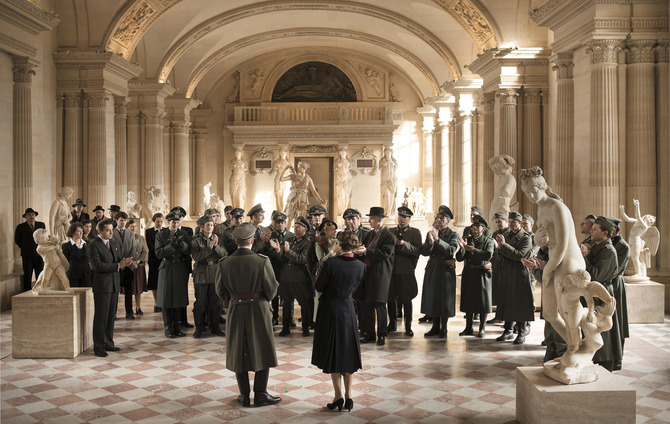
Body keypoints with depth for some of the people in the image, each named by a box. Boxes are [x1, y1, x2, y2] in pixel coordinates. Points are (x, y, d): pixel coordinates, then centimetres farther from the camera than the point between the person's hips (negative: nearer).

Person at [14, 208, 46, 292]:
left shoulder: (41, 225, 9)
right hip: (27, 257, -2)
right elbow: (17, 241, 10)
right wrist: (25, 249, 8)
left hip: (39, 254, 2)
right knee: (27, 278, 0)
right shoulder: (20, 227, 3)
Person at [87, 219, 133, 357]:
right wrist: (118, 265, -21)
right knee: (101, 317, -3)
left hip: (114, 284, 7)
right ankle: (99, 347, 4)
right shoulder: (93, 246, -11)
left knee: (111, 315, 13)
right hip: (102, 285, -7)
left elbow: (118, 259, 15)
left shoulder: (112, 243, 14)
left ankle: (108, 343, 22)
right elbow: (97, 265, -20)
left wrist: (124, 262, -10)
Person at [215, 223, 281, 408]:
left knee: (239, 352, 13)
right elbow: (272, 289, -8)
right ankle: (260, 394, 12)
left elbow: (220, 291, 1)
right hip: (259, 309, -2)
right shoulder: (262, 261, -14)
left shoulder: (224, 263, -8)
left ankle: (244, 395, 18)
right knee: (262, 351, 11)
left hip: (236, 310, 2)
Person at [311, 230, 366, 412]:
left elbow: (319, 287, -8)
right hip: (348, 310, 4)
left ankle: (338, 396, 6)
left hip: (330, 310, -4)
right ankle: (348, 397, 14)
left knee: (332, 352, 8)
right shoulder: (360, 266, -6)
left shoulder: (331, 263, -20)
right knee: (348, 353, 13)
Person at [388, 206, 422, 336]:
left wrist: (403, 244, -18)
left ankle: (408, 327, 9)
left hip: (406, 270, -3)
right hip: (391, 269, 3)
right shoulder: (390, 231, 14)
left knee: (406, 299, -1)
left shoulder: (415, 232, 4)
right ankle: (392, 324, 21)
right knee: (390, 298, 6)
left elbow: (418, 251, -7)